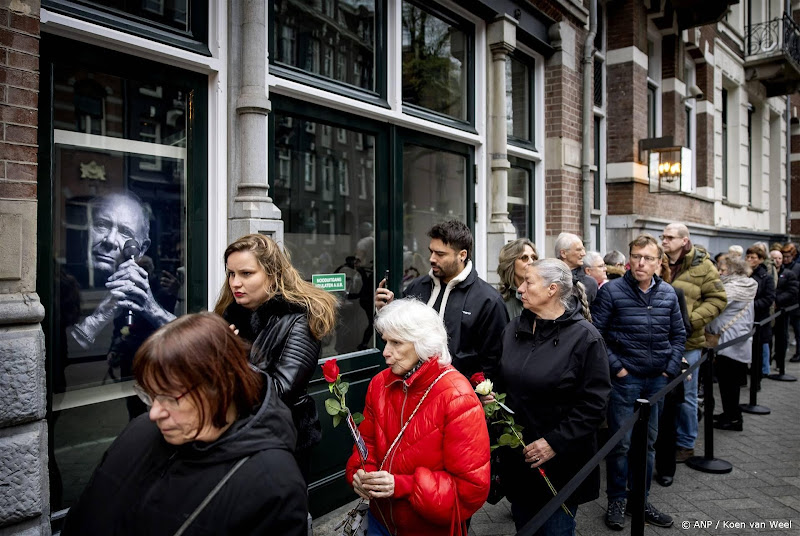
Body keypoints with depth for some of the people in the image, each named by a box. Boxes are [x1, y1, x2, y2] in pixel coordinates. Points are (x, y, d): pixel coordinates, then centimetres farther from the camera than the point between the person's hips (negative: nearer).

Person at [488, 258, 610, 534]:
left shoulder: (584, 337, -14)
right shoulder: (514, 328, 4)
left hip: (560, 462, -5)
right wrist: (489, 396, -4)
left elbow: (594, 403, -15)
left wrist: (555, 442, -19)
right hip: (517, 457, 6)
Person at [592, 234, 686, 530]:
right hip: (624, 378, -4)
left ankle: (641, 499, 31)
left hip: (657, 380, 5)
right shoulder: (612, 291, -10)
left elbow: (678, 334, 13)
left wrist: (671, 369, 4)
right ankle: (616, 501, 21)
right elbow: (595, 334, -11)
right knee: (620, 443, 3)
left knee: (648, 442, 15)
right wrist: (616, 367, -12)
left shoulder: (668, 293, 4)